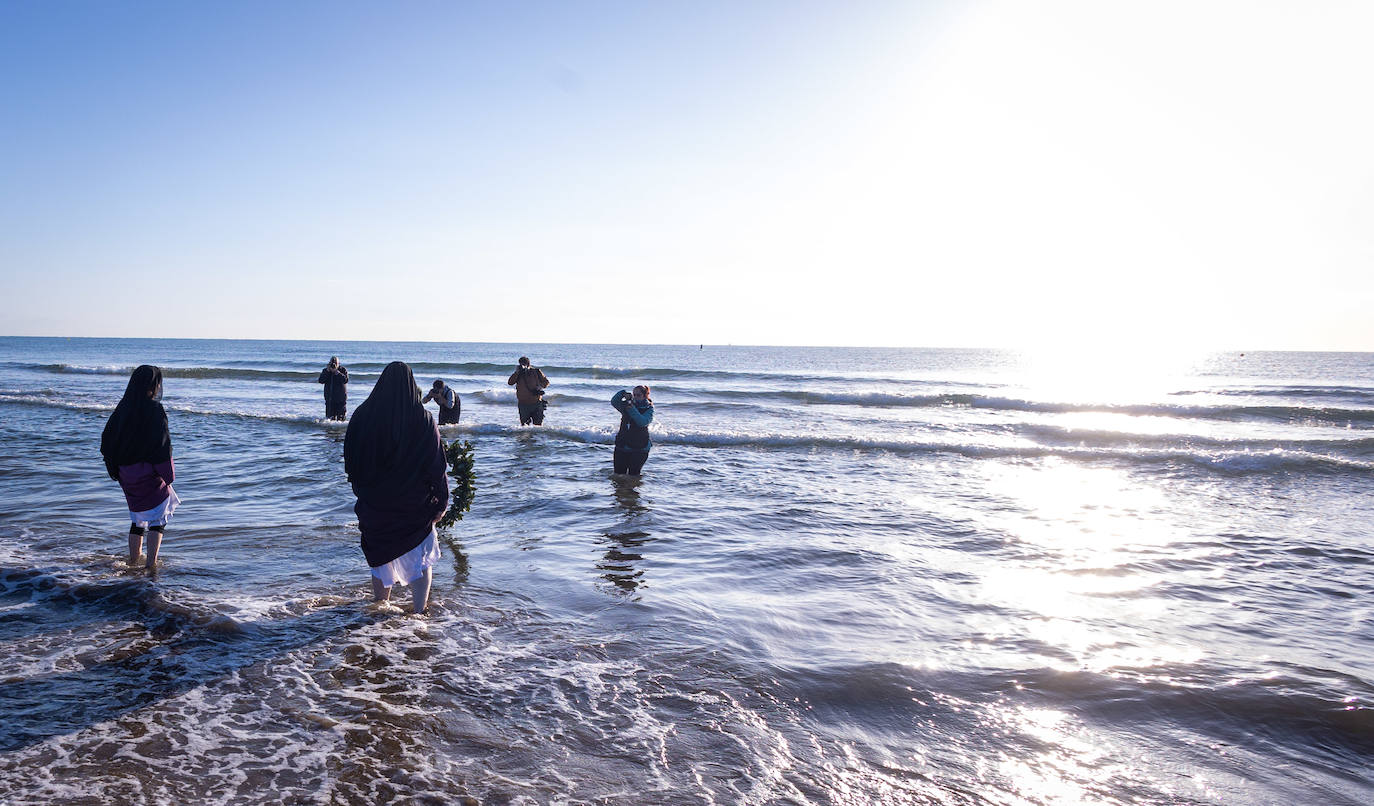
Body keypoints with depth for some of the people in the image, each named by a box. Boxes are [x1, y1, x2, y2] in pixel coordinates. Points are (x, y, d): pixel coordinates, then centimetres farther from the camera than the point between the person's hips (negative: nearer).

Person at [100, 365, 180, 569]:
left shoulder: (122, 408, 3)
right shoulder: (155, 410, -16)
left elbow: (107, 439, 8)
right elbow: (163, 446, -18)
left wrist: (116, 471, 16)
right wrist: (168, 476, -10)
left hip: (127, 473, 6)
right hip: (149, 473, -6)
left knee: (138, 517, 20)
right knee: (158, 518, 4)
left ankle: (133, 561, 26)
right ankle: (151, 563, -2)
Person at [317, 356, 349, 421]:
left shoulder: (343, 370, -1)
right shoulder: (325, 371, 5)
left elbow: (345, 380, -16)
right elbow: (321, 381, -8)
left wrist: (337, 372, -21)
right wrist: (327, 371, -14)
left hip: (341, 399, -1)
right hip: (329, 399, 2)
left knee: (341, 418, 0)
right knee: (331, 418, 1)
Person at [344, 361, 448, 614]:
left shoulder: (362, 416, -6)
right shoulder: (423, 419, -12)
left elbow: (350, 461, 4)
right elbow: (437, 466, -10)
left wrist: (362, 492, 17)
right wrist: (441, 503, -1)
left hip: (374, 503, 2)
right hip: (415, 505, -2)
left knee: (381, 556, 20)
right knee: (420, 558, 12)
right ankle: (419, 612, 10)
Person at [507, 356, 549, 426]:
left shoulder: (536, 372, 1)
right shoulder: (518, 374, 4)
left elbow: (546, 382, 9)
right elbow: (510, 383, -10)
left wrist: (540, 387, -10)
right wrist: (516, 372, -17)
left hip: (536, 403, -1)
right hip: (523, 404, 1)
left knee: (538, 425, 2)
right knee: (524, 425, 4)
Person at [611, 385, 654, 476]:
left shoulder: (649, 409, -4)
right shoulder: (627, 405, 7)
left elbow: (643, 422, -21)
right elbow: (614, 402, -8)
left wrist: (632, 410, -29)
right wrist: (623, 394, -22)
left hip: (639, 449, -3)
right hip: (622, 446, 3)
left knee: (633, 476, 0)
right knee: (618, 475, 6)